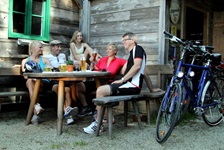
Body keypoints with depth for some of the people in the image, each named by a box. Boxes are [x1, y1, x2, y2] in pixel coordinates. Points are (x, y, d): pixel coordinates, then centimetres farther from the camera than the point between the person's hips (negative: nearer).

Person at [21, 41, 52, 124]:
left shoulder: (44, 60, 22)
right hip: (32, 82, 1)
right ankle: (36, 105, -50)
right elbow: (25, 76, 6)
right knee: (29, 81, -35)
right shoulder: (25, 61, 19)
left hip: (44, 82, 0)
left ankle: (35, 114, -44)